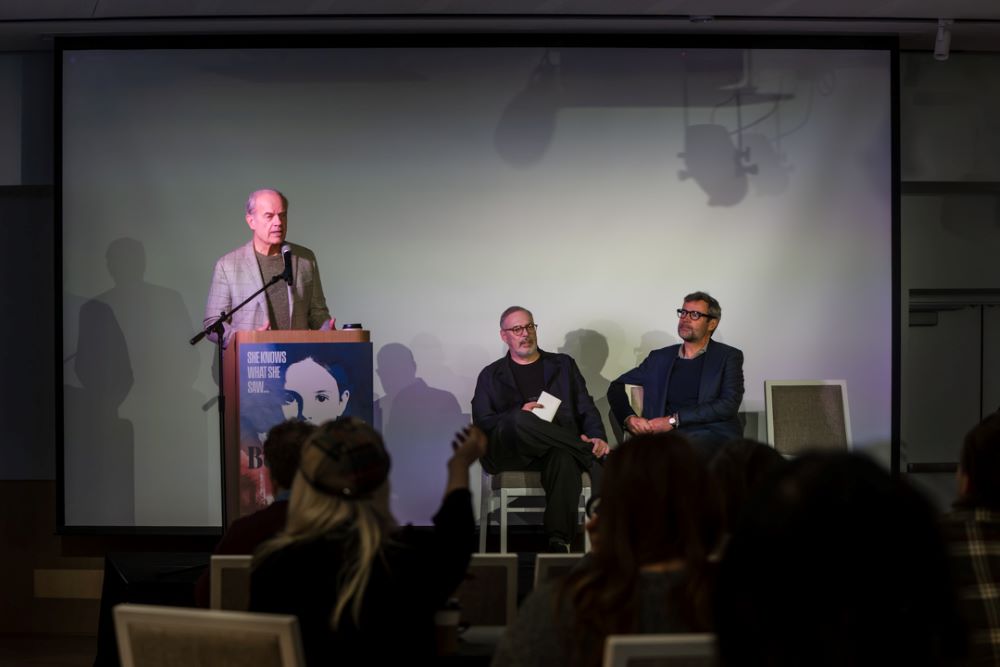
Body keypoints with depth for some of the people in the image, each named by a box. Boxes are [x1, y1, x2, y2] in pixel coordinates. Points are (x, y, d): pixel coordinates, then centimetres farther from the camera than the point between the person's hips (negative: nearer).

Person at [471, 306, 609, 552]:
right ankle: (589, 451, -24)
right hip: (510, 452, -1)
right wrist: (519, 414, -11)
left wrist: (598, 438, -7)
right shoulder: (491, 375, 19)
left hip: (555, 449, 1)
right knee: (520, 421, -37)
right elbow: (482, 423, 8)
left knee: (565, 457, -39)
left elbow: (586, 409, 15)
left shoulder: (564, 365, 23)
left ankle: (558, 541, -43)